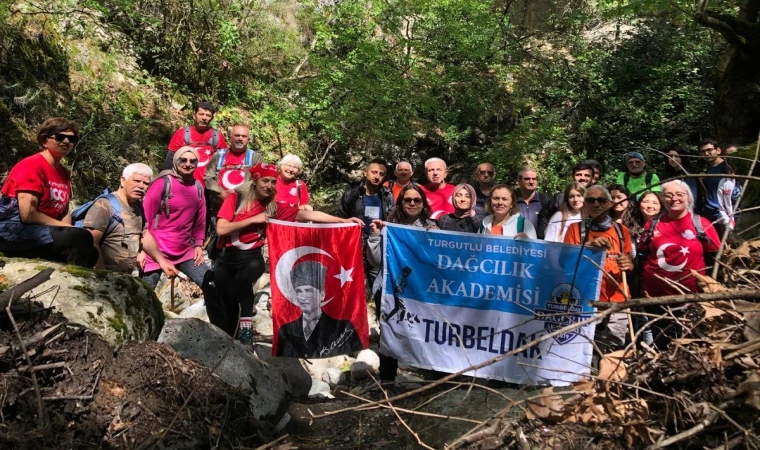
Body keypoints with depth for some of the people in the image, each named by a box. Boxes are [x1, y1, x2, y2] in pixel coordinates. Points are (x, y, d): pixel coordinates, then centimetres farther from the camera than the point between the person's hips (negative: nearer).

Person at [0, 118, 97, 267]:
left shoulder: (64, 173, 11)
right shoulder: (32, 165, -12)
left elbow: (64, 212, 8)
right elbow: (28, 214, -19)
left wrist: (67, 233, -12)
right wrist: (68, 229, -15)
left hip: (41, 232, 9)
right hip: (15, 230, -9)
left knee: (90, 253, 5)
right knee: (82, 237, -25)